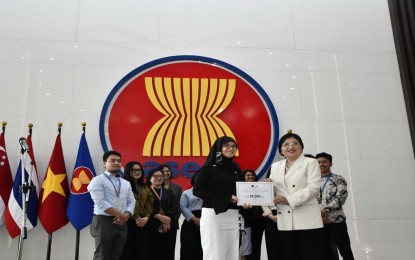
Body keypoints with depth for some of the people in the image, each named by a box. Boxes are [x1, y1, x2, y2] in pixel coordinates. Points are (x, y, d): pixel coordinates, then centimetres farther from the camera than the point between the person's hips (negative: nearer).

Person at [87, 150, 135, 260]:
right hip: (104, 222, -6)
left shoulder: (126, 183, 18)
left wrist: (126, 216, -9)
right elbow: (100, 203, -13)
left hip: (121, 223, 6)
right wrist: (119, 215, -13)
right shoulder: (98, 180, -3)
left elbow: (131, 202, 11)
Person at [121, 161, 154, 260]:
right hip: (129, 221, -6)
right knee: (127, 248, 0)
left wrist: (147, 217, -5)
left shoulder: (144, 187, 16)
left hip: (142, 222, 6)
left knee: (141, 249, 8)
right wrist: (136, 218, -12)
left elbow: (149, 203, 10)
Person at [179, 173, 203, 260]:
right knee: (189, 247, -4)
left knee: (202, 248, 2)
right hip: (190, 223, -2)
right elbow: (183, 207, -2)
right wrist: (194, 219, -13)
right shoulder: (186, 193, 11)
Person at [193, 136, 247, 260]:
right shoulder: (209, 167, -3)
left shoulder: (236, 169, 15)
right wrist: (226, 199, -14)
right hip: (213, 214, -5)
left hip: (233, 216, 6)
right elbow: (197, 190, -11)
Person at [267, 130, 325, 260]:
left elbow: (313, 187, -10)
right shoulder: (275, 166, 18)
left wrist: (289, 199, -17)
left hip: (306, 220, -4)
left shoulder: (310, 163, 4)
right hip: (285, 222, 4)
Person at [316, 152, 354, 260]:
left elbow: (341, 198, -11)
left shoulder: (339, 179, 2)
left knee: (345, 251, 0)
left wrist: (325, 210, -18)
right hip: (320, 222, 4)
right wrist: (319, 214, -11)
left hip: (336, 220, -4)